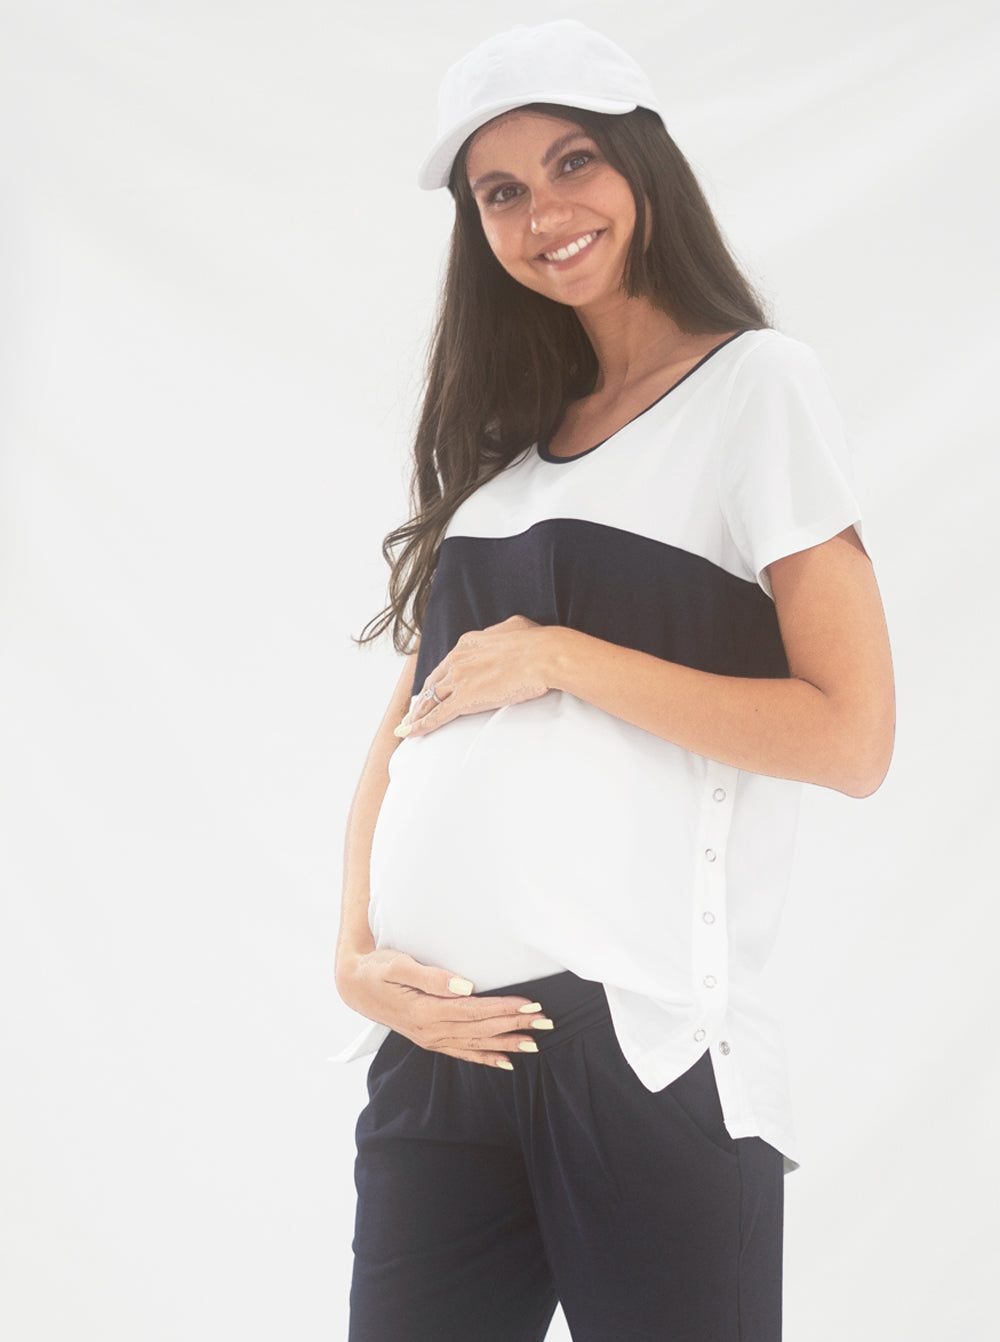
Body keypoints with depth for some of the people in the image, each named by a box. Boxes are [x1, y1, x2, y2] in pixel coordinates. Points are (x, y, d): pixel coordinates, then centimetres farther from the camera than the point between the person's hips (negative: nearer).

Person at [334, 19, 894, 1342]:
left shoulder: (757, 388, 0)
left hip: (643, 1057, -5)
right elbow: (407, 727, 14)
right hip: (434, 1046, 5)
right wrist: (357, 955, -1)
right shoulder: (497, 437, 17)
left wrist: (559, 657, -10)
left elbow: (852, 738, -8)